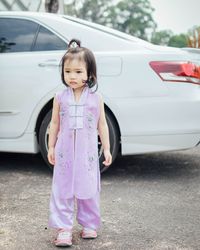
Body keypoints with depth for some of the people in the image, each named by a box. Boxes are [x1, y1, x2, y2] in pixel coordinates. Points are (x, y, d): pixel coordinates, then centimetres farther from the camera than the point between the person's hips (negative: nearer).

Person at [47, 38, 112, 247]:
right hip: (65, 152, 1)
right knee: (62, 189, 2)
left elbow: (102, 125, 4)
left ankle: (89, 224, 24)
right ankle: (63, 228, 9)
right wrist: (51, 147, 6)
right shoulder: (60, 98, -1)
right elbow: (55, 123, 6)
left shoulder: (96, 98, -3)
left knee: (89, 189, 8)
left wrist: (106, 148, 3)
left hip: (88, 152, 0)